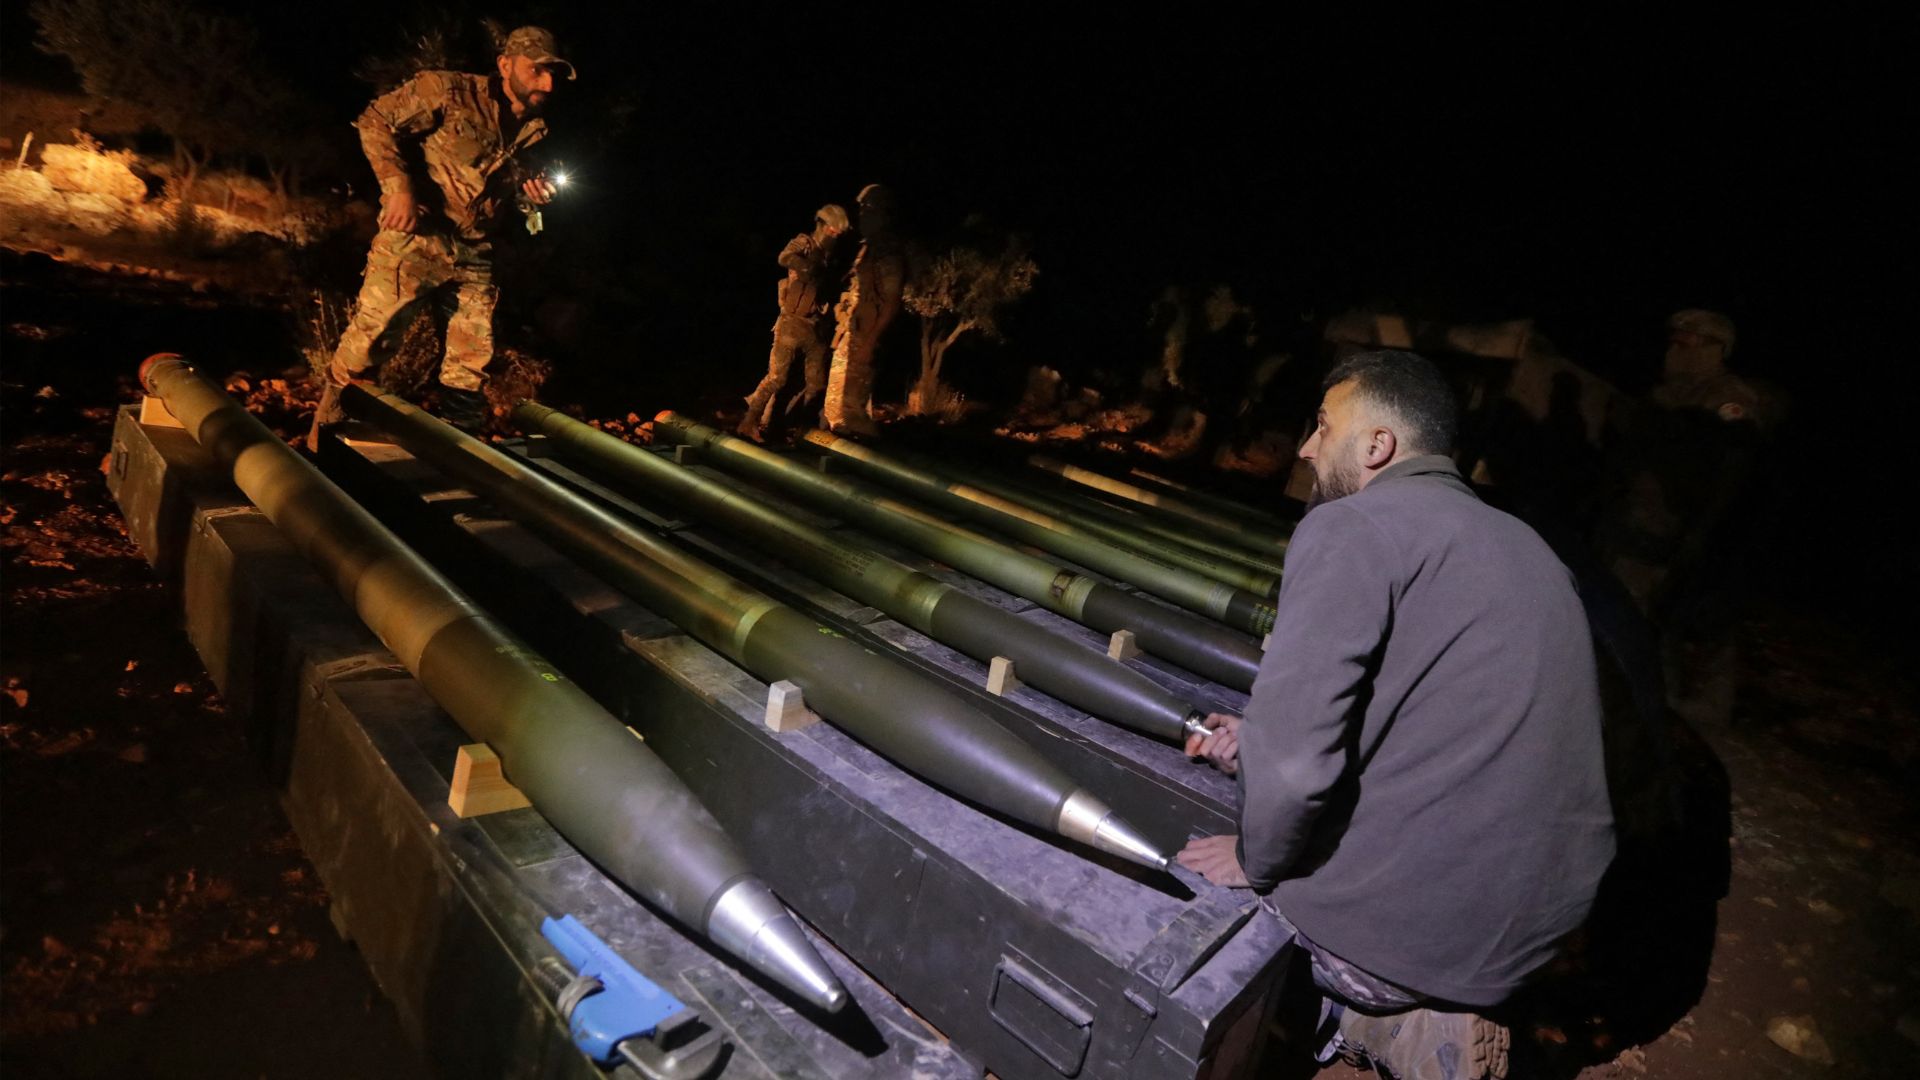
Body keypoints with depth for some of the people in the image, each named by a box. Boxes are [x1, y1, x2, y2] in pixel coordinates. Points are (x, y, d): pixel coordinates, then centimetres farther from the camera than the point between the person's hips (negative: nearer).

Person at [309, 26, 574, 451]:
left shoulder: (532, 131, 12)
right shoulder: (451, 91, -7)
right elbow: (375, 120, -8)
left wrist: (532, 197, 2)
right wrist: (398, 186, -19)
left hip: (475, 255, 6)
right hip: (415, 237, -6)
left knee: (473, 359, 7)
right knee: (366, 339, -4)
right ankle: (325, 438, 13)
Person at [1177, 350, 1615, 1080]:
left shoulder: (1351, 527, -16)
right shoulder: (1520, 543, 11)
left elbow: (1292, 759, -24)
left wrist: (1257, 858, -4)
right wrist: (1263, 748, 15)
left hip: (1420, 923, -7)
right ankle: (1435, 1013, 18)